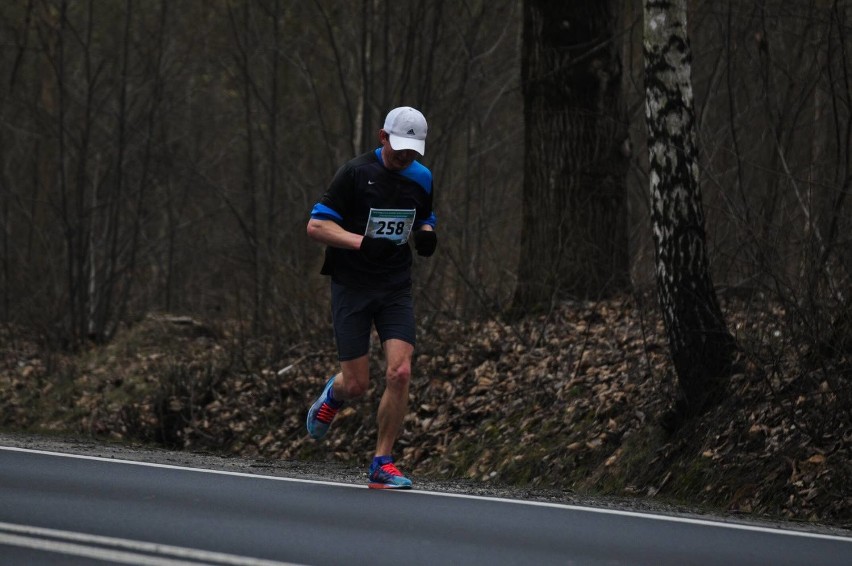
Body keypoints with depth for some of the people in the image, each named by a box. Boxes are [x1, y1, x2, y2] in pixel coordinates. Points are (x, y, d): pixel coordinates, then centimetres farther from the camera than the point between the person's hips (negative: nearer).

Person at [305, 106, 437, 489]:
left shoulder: (421, 178, 6)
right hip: (351, 287, -4)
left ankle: (383, 464, -2)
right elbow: (316, 226, -12)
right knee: (356, 385, -3)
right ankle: (333, 394, 36)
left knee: (400, 372, -14)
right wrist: (362, 242, -25)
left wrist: (425, 236, -2)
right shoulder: (355, 173, -10)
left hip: (396, 288, 4)